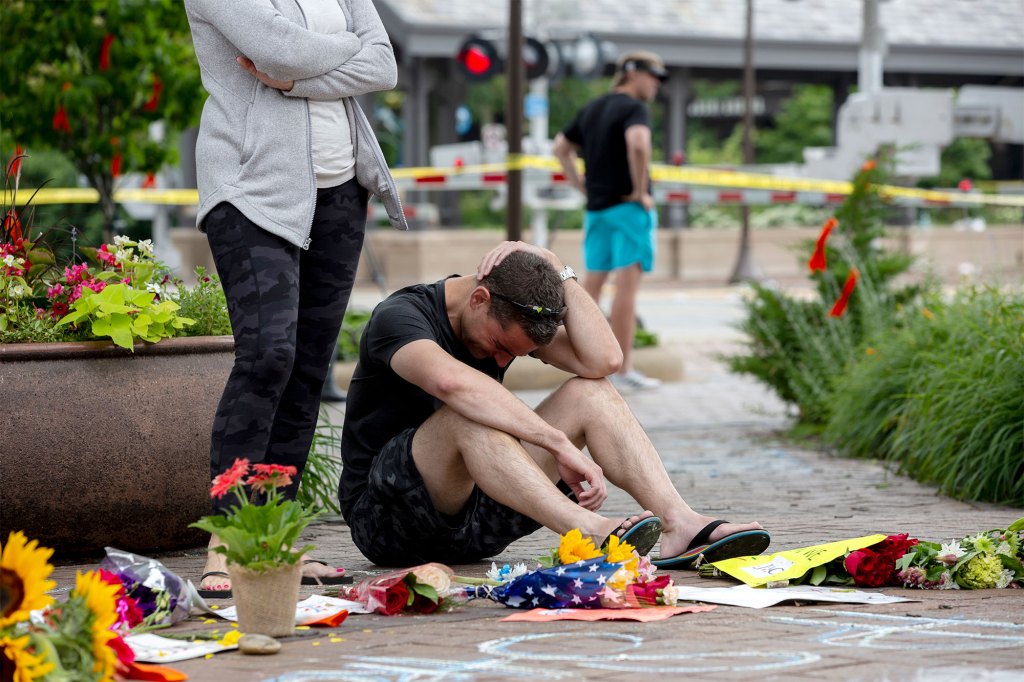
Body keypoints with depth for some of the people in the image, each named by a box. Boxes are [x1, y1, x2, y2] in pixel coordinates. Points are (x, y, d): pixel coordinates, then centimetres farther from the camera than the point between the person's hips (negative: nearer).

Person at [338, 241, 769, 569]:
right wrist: (562, 445, -42)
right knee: (467, 414, -36)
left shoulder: (512, 320, 4)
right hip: (383, 516, -6)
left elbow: (604, 360, -11)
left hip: (471, 527, 7)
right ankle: (590, 533, -51)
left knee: (590, 393, -7)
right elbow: (450, 381, -40)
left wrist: (555, 269, -13)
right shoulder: (400, 316, -17)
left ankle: (680, 524, -25)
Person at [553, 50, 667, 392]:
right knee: (627, 286, -8)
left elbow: (561, 146, 24)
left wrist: (581, 185, 18)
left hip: (596, 207, 8)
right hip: (629, 207, -8)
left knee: (592, 283, 11)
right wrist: (641, 191, -20)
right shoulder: (634, 108, -10)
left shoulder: (592, 109, 16)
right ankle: (623, 369, -10)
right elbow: (638, 144, -30)